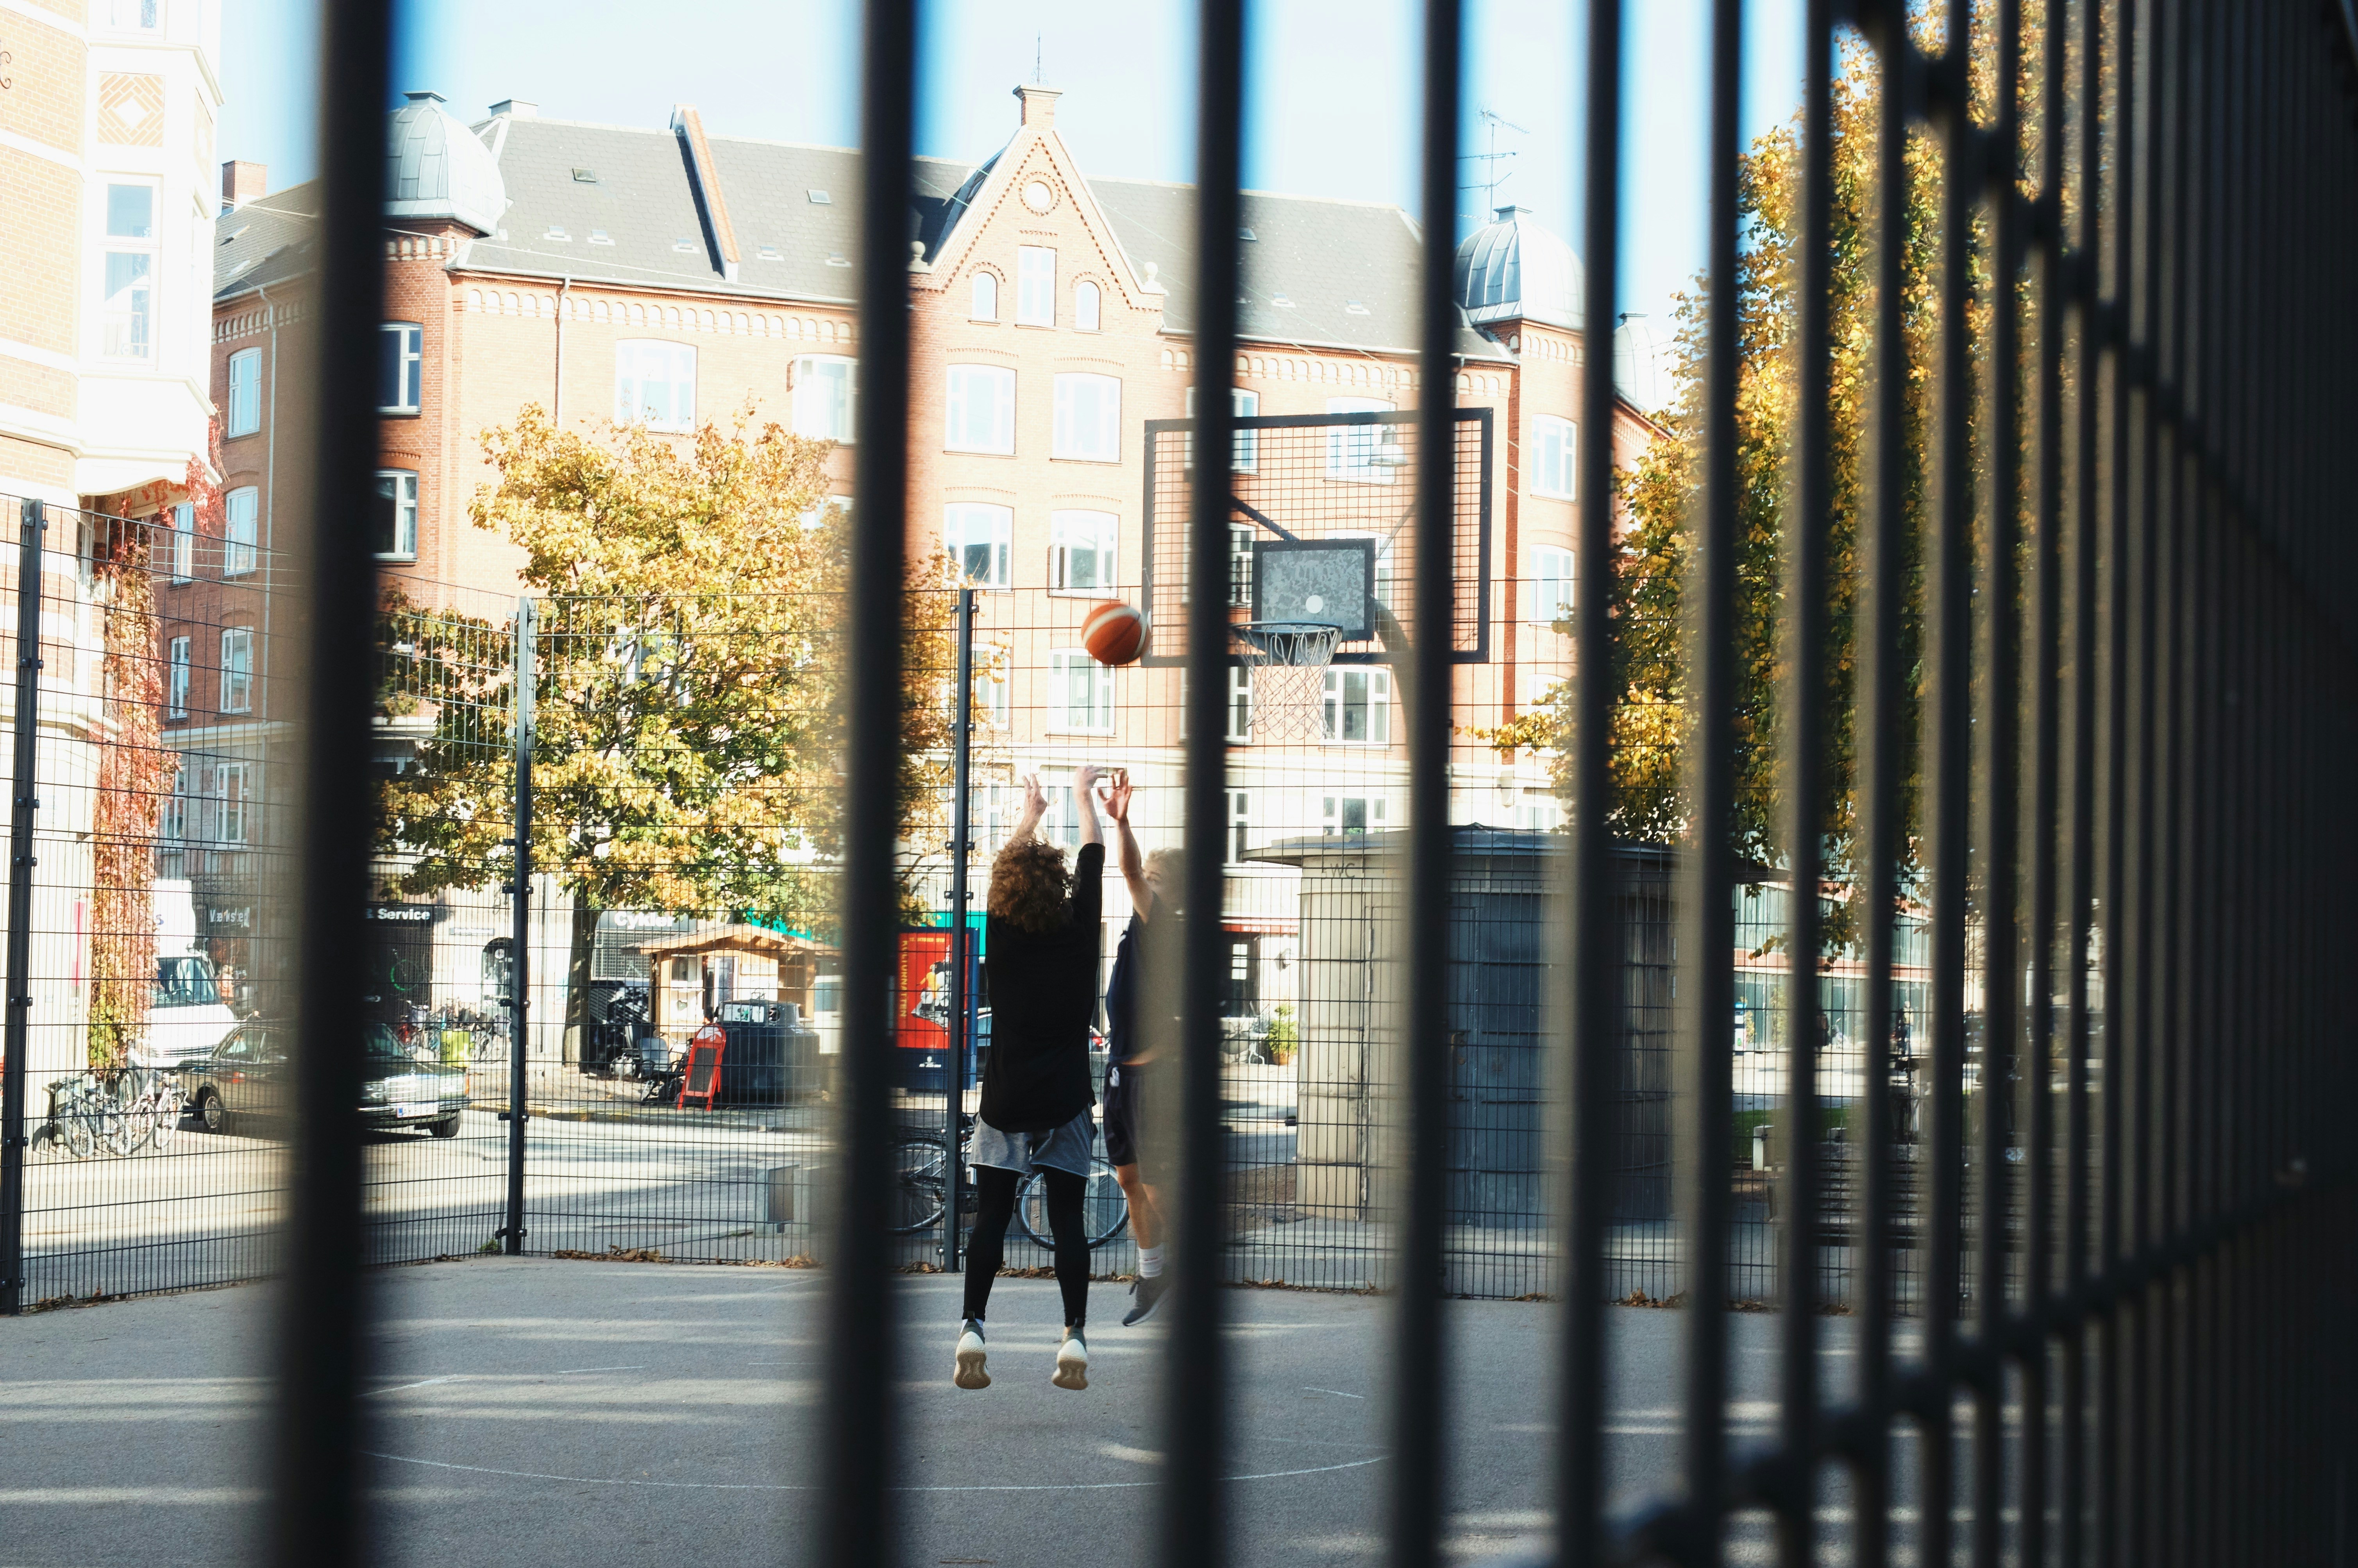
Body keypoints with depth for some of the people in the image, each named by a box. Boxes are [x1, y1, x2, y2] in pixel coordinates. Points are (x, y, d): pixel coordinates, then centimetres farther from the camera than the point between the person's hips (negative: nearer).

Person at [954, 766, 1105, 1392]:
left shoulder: (1001, 934, -4)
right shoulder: (1078, 930, -6)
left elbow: (1008, 864, 14)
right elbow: (1094, 859, 10)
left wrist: (1030, 811, 30)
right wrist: (1083, 796, 26)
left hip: (1005, 1098, 1)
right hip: (1065, 1099, -1)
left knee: (991, 1215, 3)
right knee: (1067, 1219, 2)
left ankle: (972, 1328, -9)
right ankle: (1075, 1335, -6)